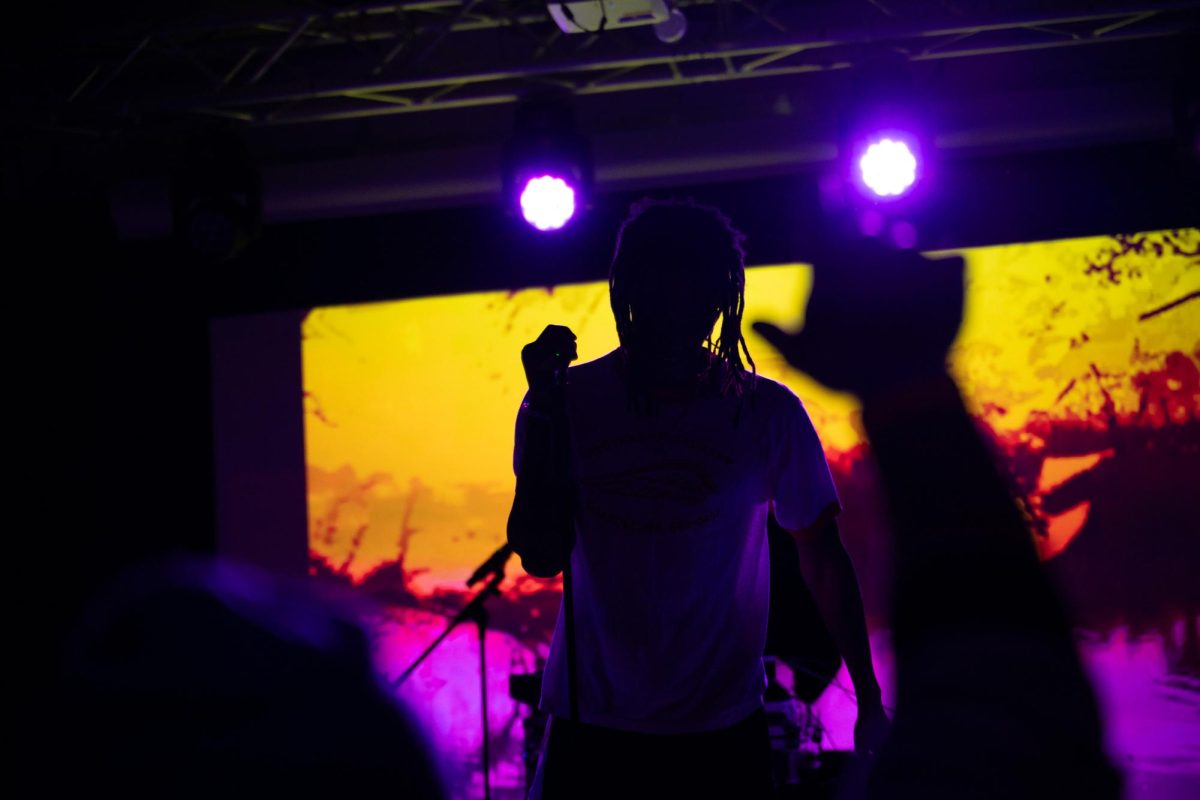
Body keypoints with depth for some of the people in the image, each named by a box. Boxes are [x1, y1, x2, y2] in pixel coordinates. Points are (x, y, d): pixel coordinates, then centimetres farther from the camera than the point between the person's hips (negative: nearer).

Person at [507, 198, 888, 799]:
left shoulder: (766, 413, -2)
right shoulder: (571, 402, -1)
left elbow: (822, 559, 6)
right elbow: (541, 558, -7)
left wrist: (869, 701, 5)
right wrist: (544, 408, -14)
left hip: (722, 734, 0)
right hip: (590, 731, 1)